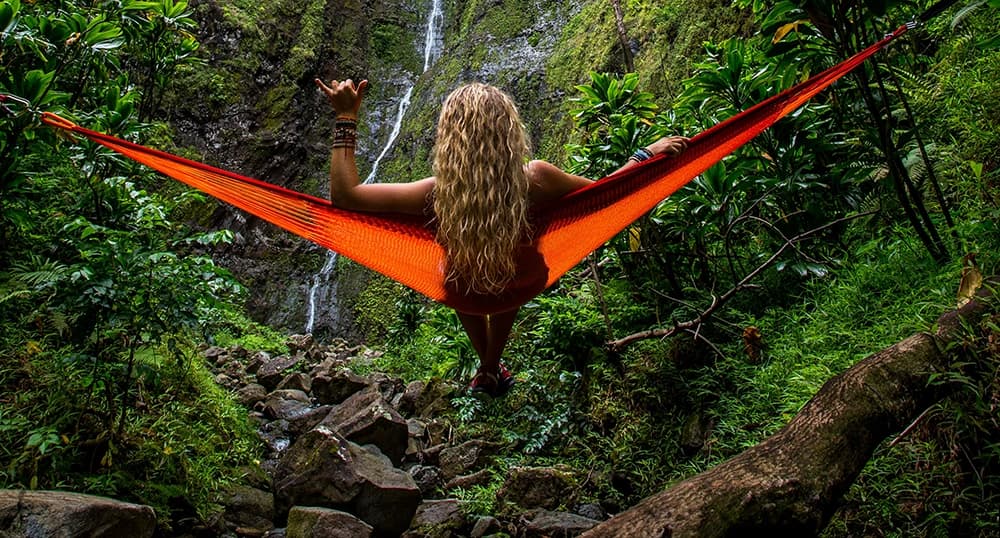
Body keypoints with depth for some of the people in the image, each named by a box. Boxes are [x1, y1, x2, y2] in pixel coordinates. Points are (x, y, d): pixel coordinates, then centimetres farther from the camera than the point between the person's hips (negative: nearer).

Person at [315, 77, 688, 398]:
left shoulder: (437, 195, -38)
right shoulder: (534, 181, -36)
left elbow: (344, 195, -28)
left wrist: (345, 119, -23)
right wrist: (649, 153, -4)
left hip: (465, 291, 0)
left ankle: (487, 369, 52)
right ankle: (492, 369, 56)